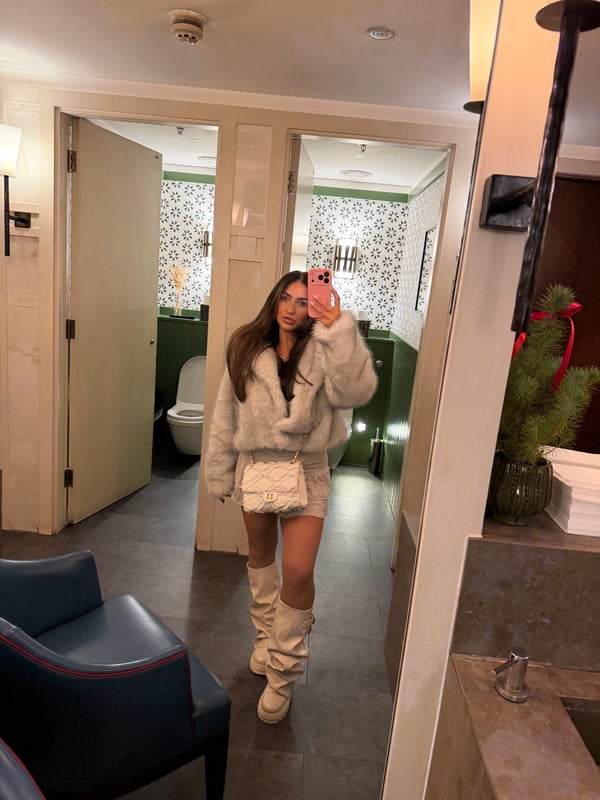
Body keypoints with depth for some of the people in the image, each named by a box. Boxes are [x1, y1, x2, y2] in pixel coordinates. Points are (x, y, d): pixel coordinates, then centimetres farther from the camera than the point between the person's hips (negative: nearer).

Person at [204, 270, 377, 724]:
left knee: (298, 571, -10)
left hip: (306, 470, -3)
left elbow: (356, 392, -29)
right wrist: (220, 475, 6)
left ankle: (283, 673, 13)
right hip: (255, 465, 4)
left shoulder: (321, 352, -9)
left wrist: (339, 330, -35)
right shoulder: (246, 350, 0)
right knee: (261, 556, 20)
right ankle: (266, 635, 46)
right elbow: (225, 417, 4)